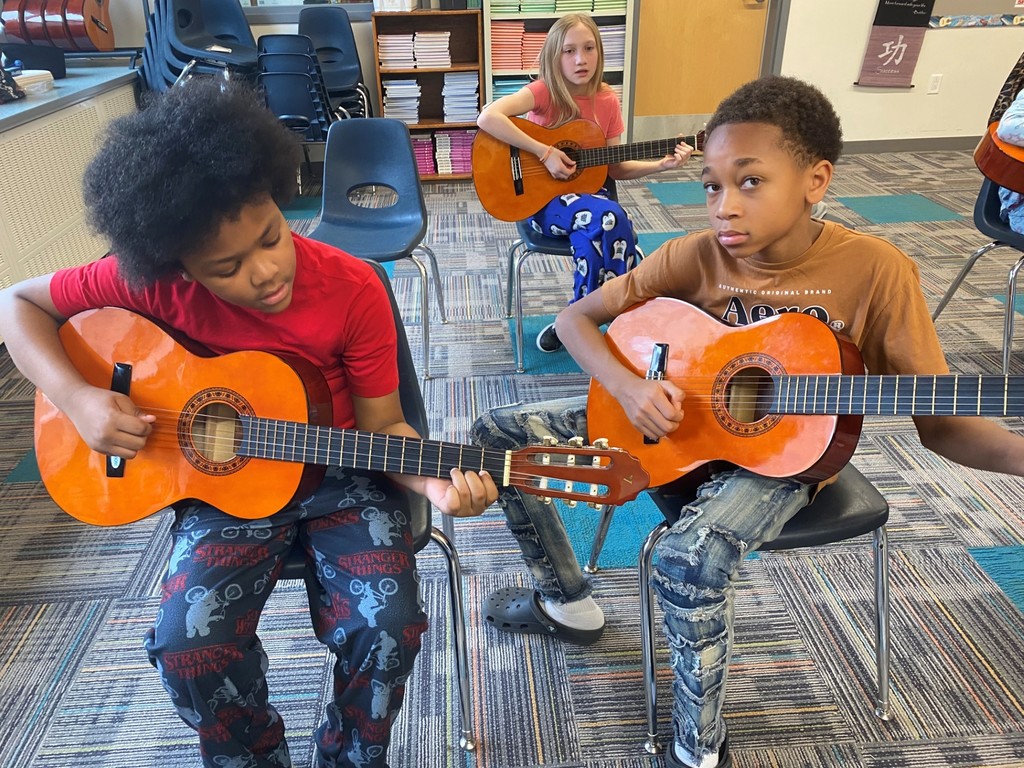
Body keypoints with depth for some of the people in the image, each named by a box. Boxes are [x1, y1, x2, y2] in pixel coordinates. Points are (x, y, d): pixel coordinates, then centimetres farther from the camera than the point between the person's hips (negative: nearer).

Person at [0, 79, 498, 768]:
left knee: (388, 625, -22)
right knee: (189, 644, -21)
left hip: (340, 476, -1)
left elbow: (381, 426, -11)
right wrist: (77, 398, -16)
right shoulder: (152, 280, -14)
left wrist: (434, 482, -31)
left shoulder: (353, 290, -18)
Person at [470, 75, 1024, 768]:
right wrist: (628, 386, -25)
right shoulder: (698, 255, -11)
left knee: (690, 559, -37)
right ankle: (567, 602, 19)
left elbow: (940, 423, -14)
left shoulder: (875, 272, -17)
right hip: (678, 421, 4)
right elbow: (576, 317, -6)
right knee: (500, 434, 0)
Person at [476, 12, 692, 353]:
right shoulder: (545, 91, -12)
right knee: (610, 218, -32)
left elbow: (614, 167, 8)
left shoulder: (608, 101, 2)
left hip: (586, 190, 4)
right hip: (542, 196, -4)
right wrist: (545, 153, -27)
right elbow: (487, 118, -28)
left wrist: (662, 164, -6)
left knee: (606, 227, -30)